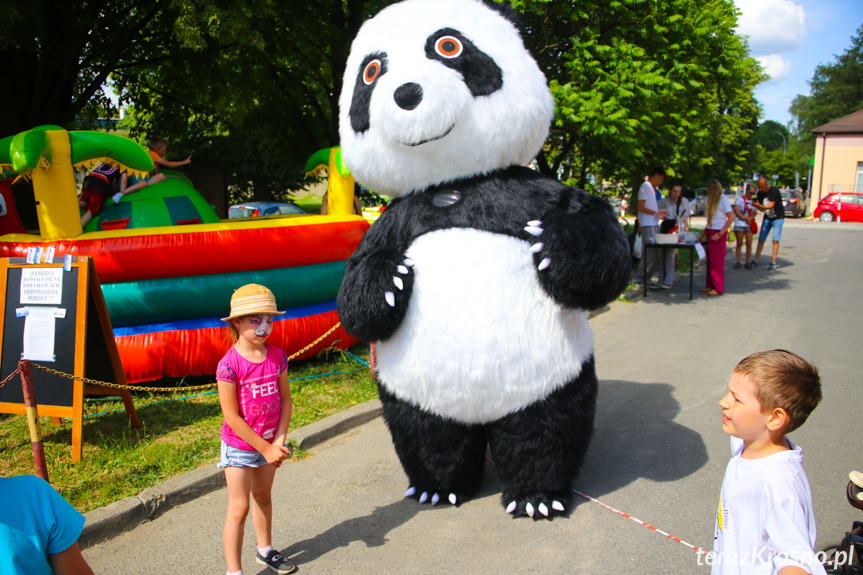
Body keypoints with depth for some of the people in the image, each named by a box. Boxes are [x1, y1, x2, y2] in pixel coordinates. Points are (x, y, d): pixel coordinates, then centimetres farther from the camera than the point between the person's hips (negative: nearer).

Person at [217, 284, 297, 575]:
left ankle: (265, 550, 42)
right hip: (239, 445, -5)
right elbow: (231, 416, -21)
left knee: (263, 496, 23)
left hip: (269, 442, 5)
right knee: (239, 508, -1)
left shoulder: (277, 357, -6)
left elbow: (285, 400, -1)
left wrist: (279, 441, -11)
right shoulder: (229, 364, -23)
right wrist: (265, 448, -17)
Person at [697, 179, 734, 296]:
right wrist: (703, 233, 13)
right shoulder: (712, 200, 19)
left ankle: (718, 288, -2)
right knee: (710, 260, 9)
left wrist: (720, 234, -18)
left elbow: (731, 217, -16)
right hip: (710, 233, 8)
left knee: (717, 261, -6)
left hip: (718, 234, -8)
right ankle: (711, 285, 14)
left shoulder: (723, 199, -9)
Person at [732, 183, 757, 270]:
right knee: (739, 244, 1)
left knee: (749, 244, -3)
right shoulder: (740, 199, 4)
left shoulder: (753, 201, 16)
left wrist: (751, 218, -14)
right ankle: (738, 262, 6)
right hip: (739, 224, -3)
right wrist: (745, 218, -17)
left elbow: (754, 212, 8)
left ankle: (747, 262, 4)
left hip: (749, 225, 3)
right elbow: (736, 211, -6)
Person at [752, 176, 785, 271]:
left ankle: (773, 263, -7)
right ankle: (756, 261, 8)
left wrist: (759, 205, -40)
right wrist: (757, 206, -21)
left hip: (778, 218, -5)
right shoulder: (760, 194, -1)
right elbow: (762, 209, 0)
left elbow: (771, 206, -26)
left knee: (775, 240, -10)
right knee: (761, 239, 2)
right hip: (767, 218, 5)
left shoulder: (774, 191, -19)